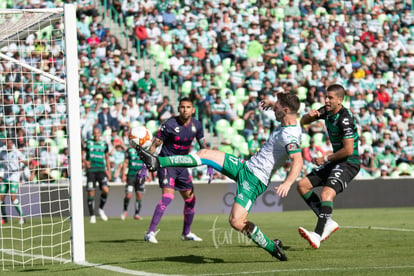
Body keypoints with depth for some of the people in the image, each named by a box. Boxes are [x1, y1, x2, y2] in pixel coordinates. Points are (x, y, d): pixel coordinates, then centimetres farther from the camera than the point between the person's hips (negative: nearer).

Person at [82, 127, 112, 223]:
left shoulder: (104, 144, 11)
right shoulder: (88, 143, 5)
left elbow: (107, 158, 19)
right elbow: (82, 155, 2)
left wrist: (109, 171, 14)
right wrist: (85, 161, -20)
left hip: (101, 170, 1)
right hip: (91, 171, -1)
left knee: (105, 190, -17)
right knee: (91, 193, -3)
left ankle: (101, 208, 7)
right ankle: (92, 215, 6)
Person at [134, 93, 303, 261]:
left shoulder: (289, 136, -22)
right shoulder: (291, 124, 7)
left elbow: (298, 161, -36)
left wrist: (288, 183, -48)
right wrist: (272, 104, 29)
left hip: (254, 180, -10)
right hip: (246, 166, 10)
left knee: (236, 222, -23)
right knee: (205, 154, 9)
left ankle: (273, 248, -4)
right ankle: (158, 162, 14)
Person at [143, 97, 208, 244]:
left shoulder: (196, 125, 1)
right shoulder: (170, 125, -16)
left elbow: (203, 145, 15)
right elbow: (155, 144, -12)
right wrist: (146, 165, -17)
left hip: (182, 165, 7)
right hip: (166, 163, -7)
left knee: (190, 198, 10)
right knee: (168, 196, -23)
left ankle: (186, 233, 29)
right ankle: (150, 233, -25)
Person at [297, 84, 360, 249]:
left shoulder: (345, 119, -21)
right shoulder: (326, 111, 5)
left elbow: (348, 150, -23)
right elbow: (303, 122, 16)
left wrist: (325, 159, -12)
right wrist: (310, 115, -8)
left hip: (348, 163, -10)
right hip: (335, 162, 10)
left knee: (326, 193, -30)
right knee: (302, 186, 7)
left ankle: (318, 235, -38)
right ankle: (328, 222, 6)